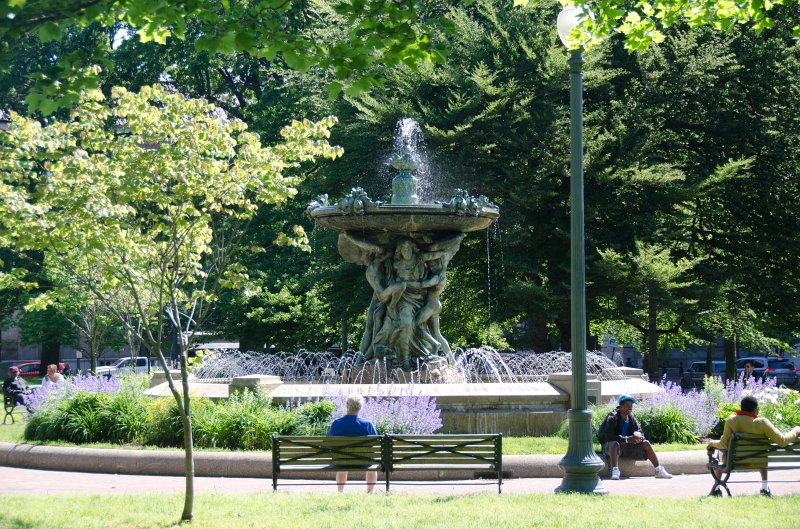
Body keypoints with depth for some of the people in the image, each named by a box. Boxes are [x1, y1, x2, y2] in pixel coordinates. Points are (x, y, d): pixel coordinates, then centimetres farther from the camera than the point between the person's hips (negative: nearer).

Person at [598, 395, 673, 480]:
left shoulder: (631, 418, 3)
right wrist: (626, 439, -34)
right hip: (610, 445, -6)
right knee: (615, 444, -39)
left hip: (627, 447, 6)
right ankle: (615, 470, -54)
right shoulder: (613, 418, -17)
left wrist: (638, 436, -24)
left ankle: (658, 470, -6)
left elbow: (639, 431, 2)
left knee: (646, 443, -7)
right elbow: (609, 436, -26)